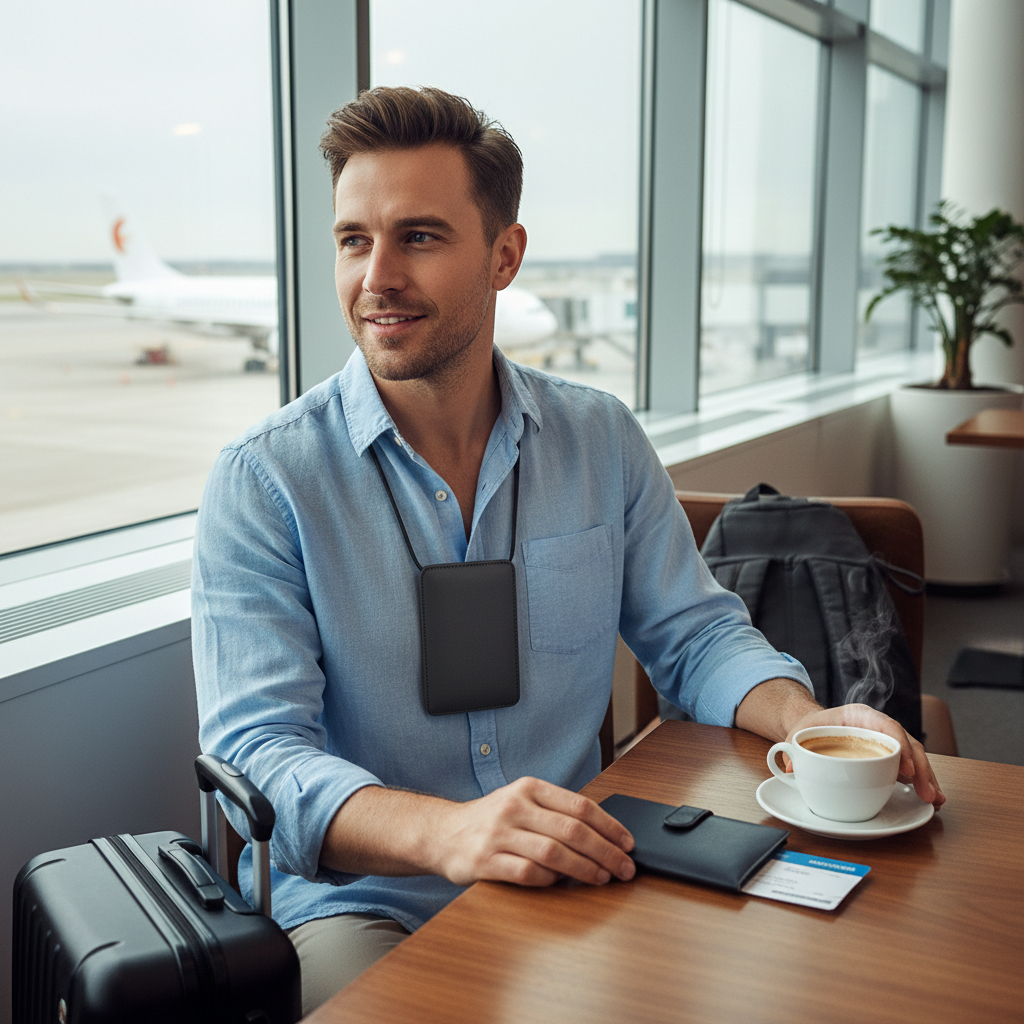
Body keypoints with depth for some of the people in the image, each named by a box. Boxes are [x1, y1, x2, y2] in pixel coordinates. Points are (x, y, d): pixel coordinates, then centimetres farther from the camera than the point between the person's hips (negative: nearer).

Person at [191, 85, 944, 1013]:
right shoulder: (264, 482, -9)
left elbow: (695, 633, 9)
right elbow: (258, 746, -16)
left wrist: (808, 722, -13)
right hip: (362, 903, -2)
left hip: (575, 884, 3)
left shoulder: (602, 441, 3)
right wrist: (446, 832, -35)